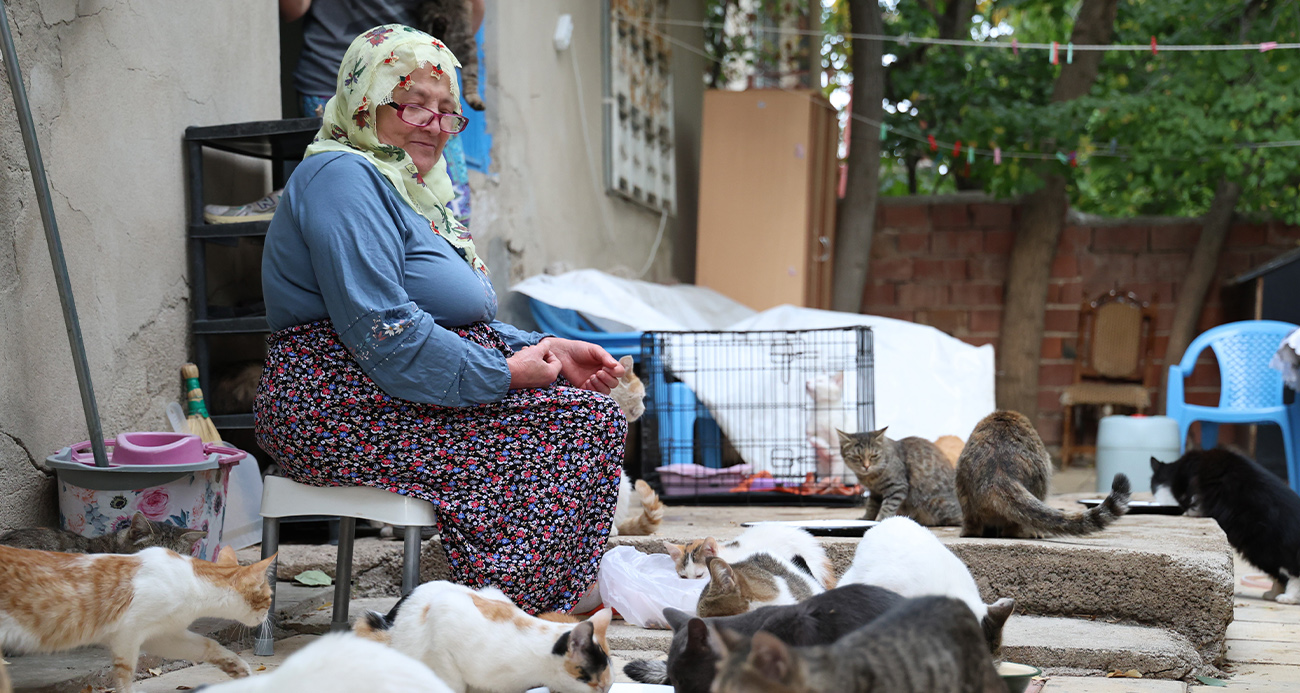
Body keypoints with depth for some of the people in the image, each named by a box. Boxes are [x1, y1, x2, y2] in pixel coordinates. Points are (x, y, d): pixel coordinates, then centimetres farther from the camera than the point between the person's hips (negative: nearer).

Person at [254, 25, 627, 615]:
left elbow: (460, 323, 20)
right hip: (339, 411, -10)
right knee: (584, 422, -16)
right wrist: (506, 374, -16)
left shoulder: (409, 191, 21)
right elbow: (385, 334, -22)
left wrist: (546, 349, 4)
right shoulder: (344, 178, -12)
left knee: (596, 413, -1)